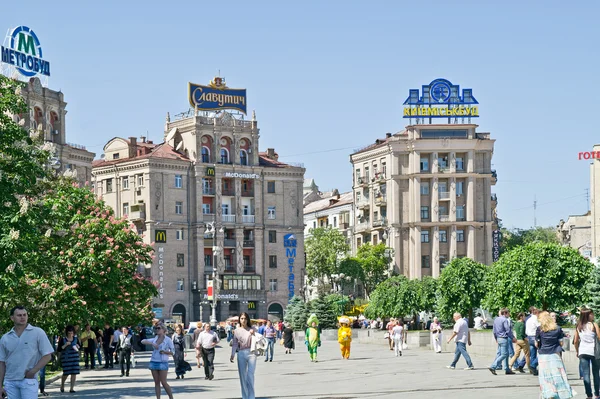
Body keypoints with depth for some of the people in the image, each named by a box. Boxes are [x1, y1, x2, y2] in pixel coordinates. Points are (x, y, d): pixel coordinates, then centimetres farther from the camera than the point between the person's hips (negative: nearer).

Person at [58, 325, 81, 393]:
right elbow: (59, 349, -7)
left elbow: (80, 347, 14)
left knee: (74, 372, -4)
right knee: (66, 373, -5)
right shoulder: (63, 339, -5)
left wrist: (78, 346, -7)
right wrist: (65, 345, -19)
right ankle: (62, 386, 22)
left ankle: (72, 388, 2)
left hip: (74, 357, 3)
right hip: (65, 358, -3)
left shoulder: (76, 338, 6)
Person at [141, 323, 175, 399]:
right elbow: (143, 341, 2)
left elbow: (172, 352, -2)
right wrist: (151, 343, -13)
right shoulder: (154, 339, 11)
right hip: (154, 362, 5)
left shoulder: (168, 340, -2)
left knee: (163, 382, -8)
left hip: (163, 363, -5)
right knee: (156, 382, 5)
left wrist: (165, 351, -19)